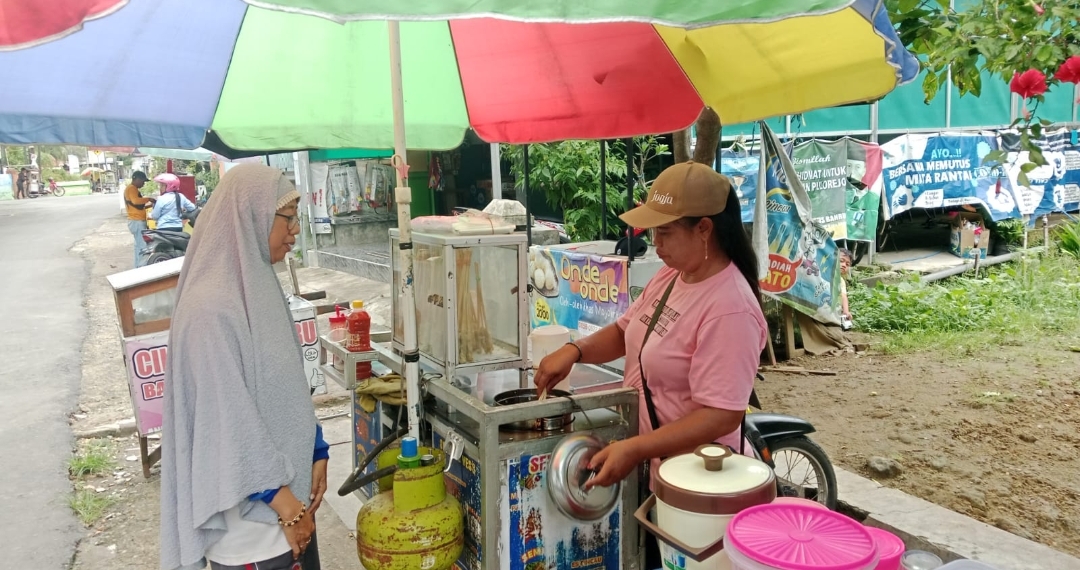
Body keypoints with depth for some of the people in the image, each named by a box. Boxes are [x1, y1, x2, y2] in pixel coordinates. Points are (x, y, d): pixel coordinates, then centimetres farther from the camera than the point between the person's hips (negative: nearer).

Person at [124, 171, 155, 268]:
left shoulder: (133, 188, 21)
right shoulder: (131, 188, -12)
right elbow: (135, 201, -31)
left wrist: (148, 205, 12)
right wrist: (148, 199, -21)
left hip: (137, 221, 11)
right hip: (137, 221, -11)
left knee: (139, 245, 16)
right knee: (142, 246, -14)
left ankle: (138, 267, 22)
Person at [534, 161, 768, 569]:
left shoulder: (729, 309, -27)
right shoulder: (671, 274, 0)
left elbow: (721, 415, -30)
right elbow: (627, 331, 12)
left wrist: (634, 449, -34)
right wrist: (575, 350, -7)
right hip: (646, 467, 8)